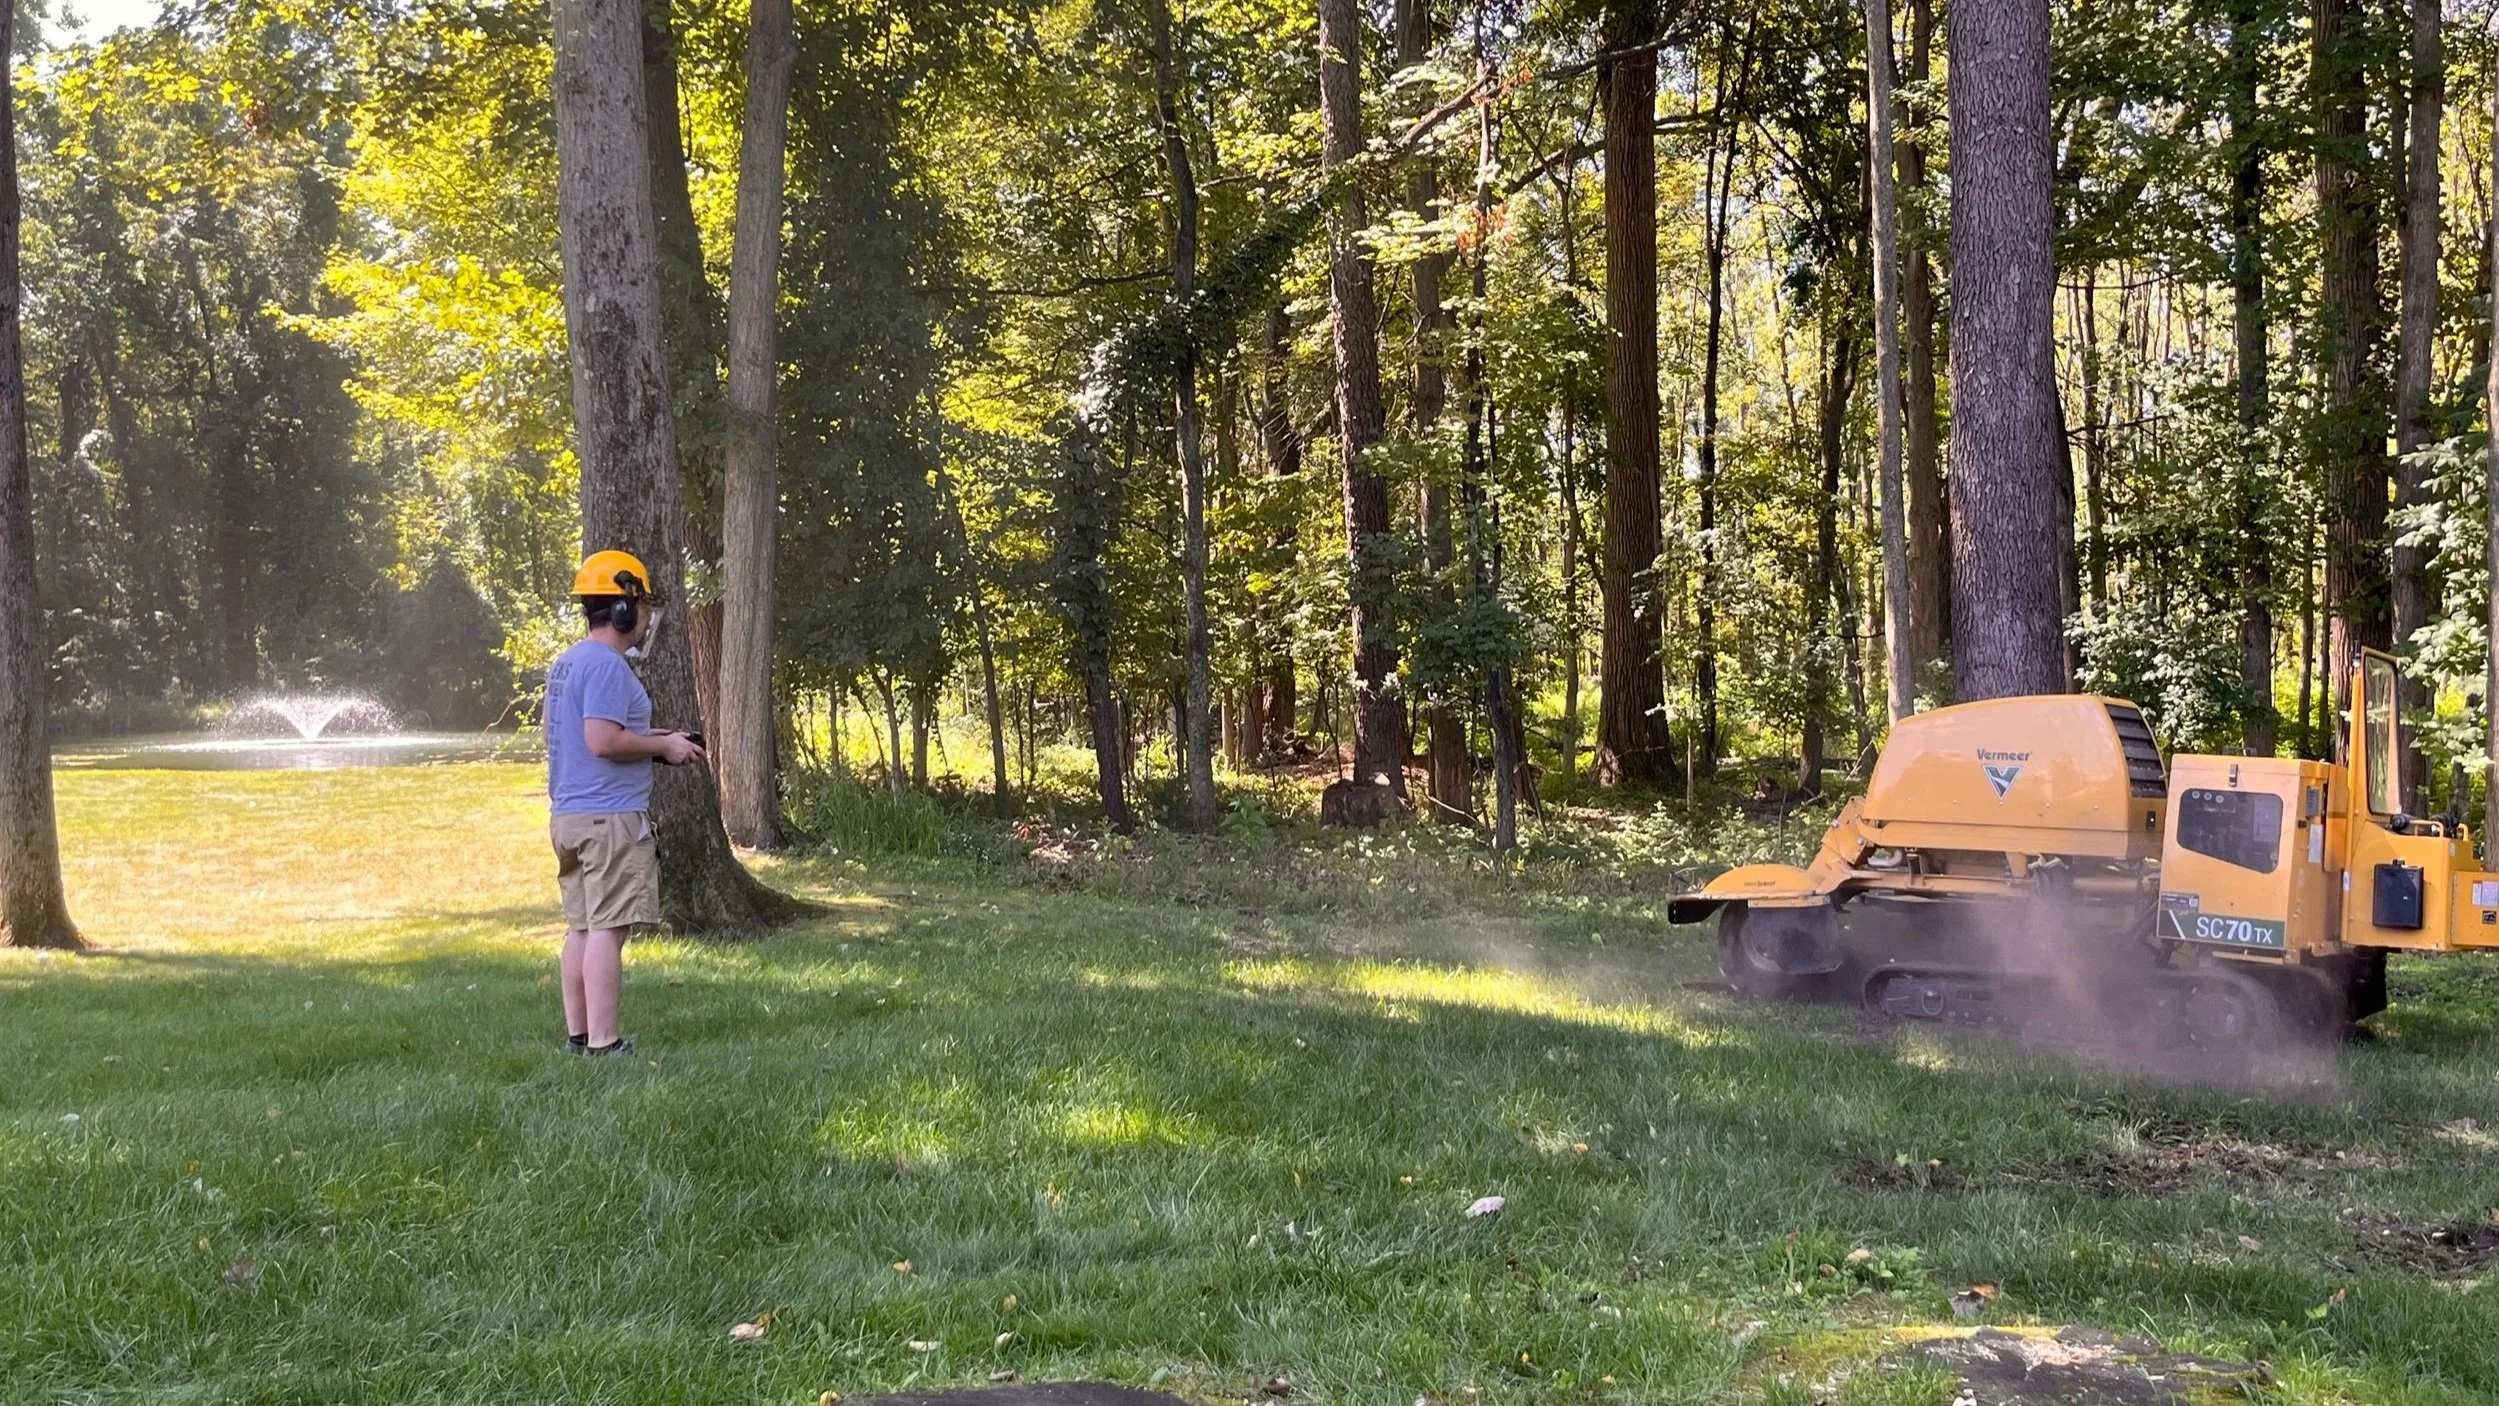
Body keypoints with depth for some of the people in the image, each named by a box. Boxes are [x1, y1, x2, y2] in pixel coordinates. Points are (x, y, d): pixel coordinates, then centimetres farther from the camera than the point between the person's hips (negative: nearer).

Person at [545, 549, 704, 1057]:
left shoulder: (567, 663, 18)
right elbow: (603, 740, -23)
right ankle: (602, 1043, -8)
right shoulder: (607, 665, -14)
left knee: (581, 927, 12)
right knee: (607, 929, -8)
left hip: (569, 814, 10)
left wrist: (654, 742, 18)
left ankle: (577, 1034, 16)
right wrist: (663, 745, -10)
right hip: (609, 816, -10)